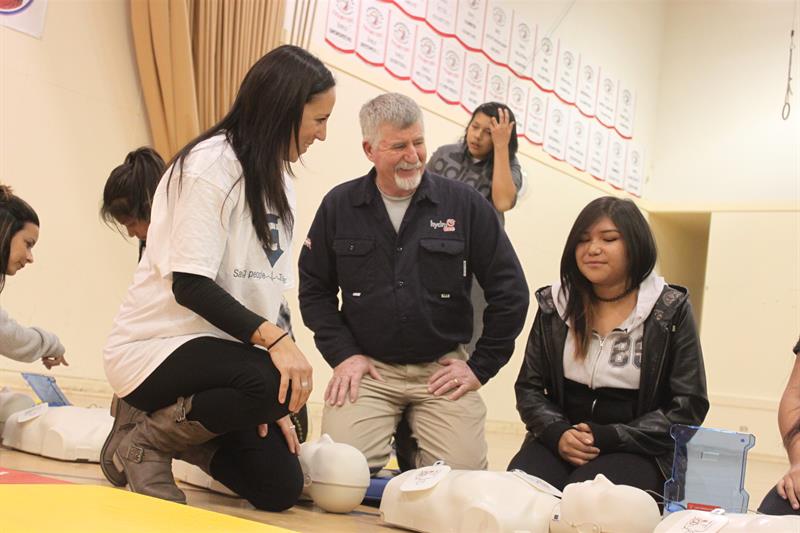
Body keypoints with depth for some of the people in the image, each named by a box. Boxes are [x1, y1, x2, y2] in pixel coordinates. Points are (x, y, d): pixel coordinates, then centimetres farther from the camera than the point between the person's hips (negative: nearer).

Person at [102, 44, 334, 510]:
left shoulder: (280, 184, 10)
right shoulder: (211, 165, -15)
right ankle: (145, 442, -10)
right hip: (156, 347, -7)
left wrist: (269, 405, 1)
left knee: (281, 488, -1)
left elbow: (268, 292, 8)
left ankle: (175, 425, 19)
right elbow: (189, 284, -22)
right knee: (274, 384, -34)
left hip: (219, 350, 8)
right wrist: (272, 337, -34)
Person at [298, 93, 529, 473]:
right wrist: (342, 354, -1)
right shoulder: (339, 206, 3)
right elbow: (314, 288, 9)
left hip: (442, 370, 0)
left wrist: (481, 367, 1)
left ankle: (413, 445, 18)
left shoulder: (465, 204, -1)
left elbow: (510, 291, 3)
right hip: (368, 369, 0)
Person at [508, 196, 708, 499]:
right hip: (560, 443, 3)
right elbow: (529, 387, 12)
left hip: (638, 451, -3)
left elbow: (689, 407, -1)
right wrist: (557, 434, -10)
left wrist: (611, 438, -12)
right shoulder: (554, 305, 9)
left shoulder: (671, 311, 1)